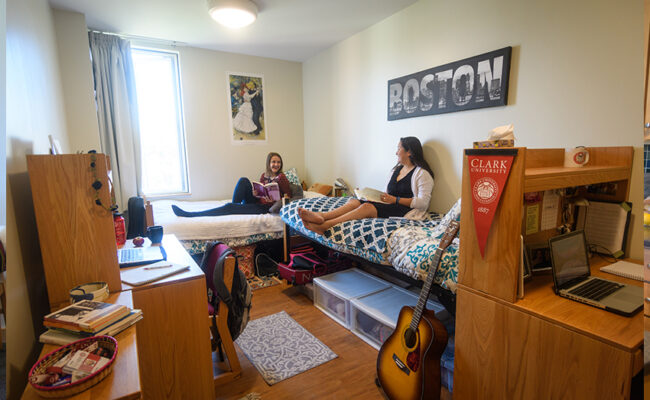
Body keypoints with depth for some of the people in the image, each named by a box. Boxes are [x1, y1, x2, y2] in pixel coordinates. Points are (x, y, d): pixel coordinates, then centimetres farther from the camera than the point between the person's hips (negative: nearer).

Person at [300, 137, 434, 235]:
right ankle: (321, 216, -40)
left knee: (367, 207, -32)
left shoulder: (422, 173, -4)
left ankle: (324, 225, -43)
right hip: (390, 206, 8)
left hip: (407, 211, -7)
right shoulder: (397, 169, 21)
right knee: (354, 201, -18)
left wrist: (395, 200, -17)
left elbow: (423, 202, -13)